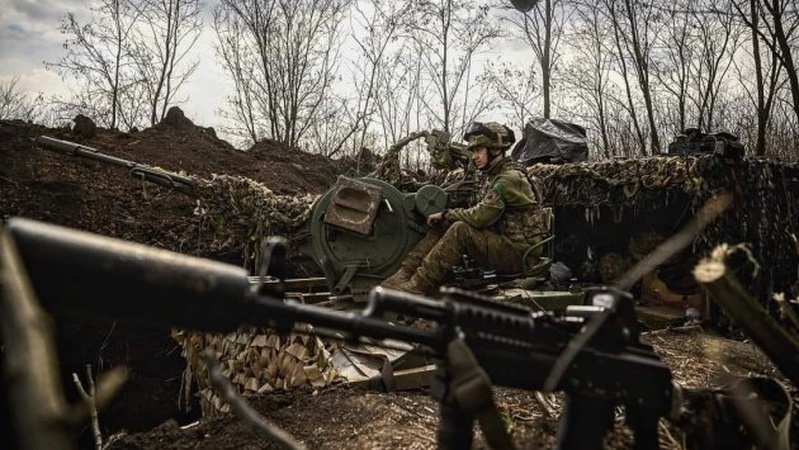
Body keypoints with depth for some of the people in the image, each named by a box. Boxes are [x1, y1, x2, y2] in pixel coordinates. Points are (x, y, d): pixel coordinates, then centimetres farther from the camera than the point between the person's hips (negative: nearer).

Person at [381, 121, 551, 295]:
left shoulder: (510, 178, -17)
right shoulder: (492, 176, 14)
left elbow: (480, 217, -24)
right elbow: (482, 216, 12)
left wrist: (446, 214, -10)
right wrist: (446, 217, -2)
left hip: (521, 253, -9)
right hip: (503, 243, 9)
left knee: (460, 230, -28)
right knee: (443, 226, -2)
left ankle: (416, 288, -26)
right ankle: (403, 275, -8)